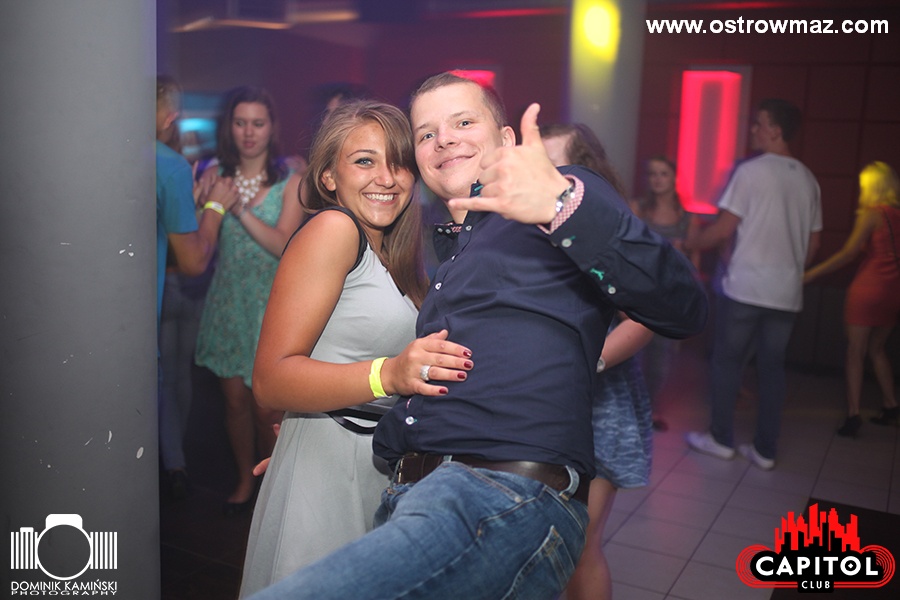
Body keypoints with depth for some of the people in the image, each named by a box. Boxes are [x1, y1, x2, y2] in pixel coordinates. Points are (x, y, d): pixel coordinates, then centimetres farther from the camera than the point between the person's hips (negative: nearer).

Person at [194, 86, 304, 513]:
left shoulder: (290, 182, -4)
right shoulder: (216, 176, 2)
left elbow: (283, 245, -14)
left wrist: (240, 208, -22)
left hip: (270, 304, -2)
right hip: (227, 301, 3)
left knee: (266, 407, 0)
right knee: (234, 400, 10)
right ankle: (245, 478, 31)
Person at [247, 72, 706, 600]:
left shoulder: (568, 191, 3)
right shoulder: (453, 250, 28)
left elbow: (684, 311, -14)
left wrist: (563, 206, -27)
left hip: (506, 502, -9)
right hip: (412, 498, 9)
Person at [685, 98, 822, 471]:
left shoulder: (750, 171, -9)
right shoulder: (807, 180, 9)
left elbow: (723, 230, -10)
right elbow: (813, 243, 13)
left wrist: (688, 244, 5)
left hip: (745, 287, -5)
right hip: (787, 293, 5)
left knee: (727, 360, 9)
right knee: (772, 367, 10)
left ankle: (721, 439, 16)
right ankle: (765, 450, 15)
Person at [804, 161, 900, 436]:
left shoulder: (871, 214, -9)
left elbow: (849, 253, -15)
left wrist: (811, 274, -14)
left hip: (869, 287, -6)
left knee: (856, 351, 0)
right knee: (877, 349, 21)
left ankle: (853, 413, -5)